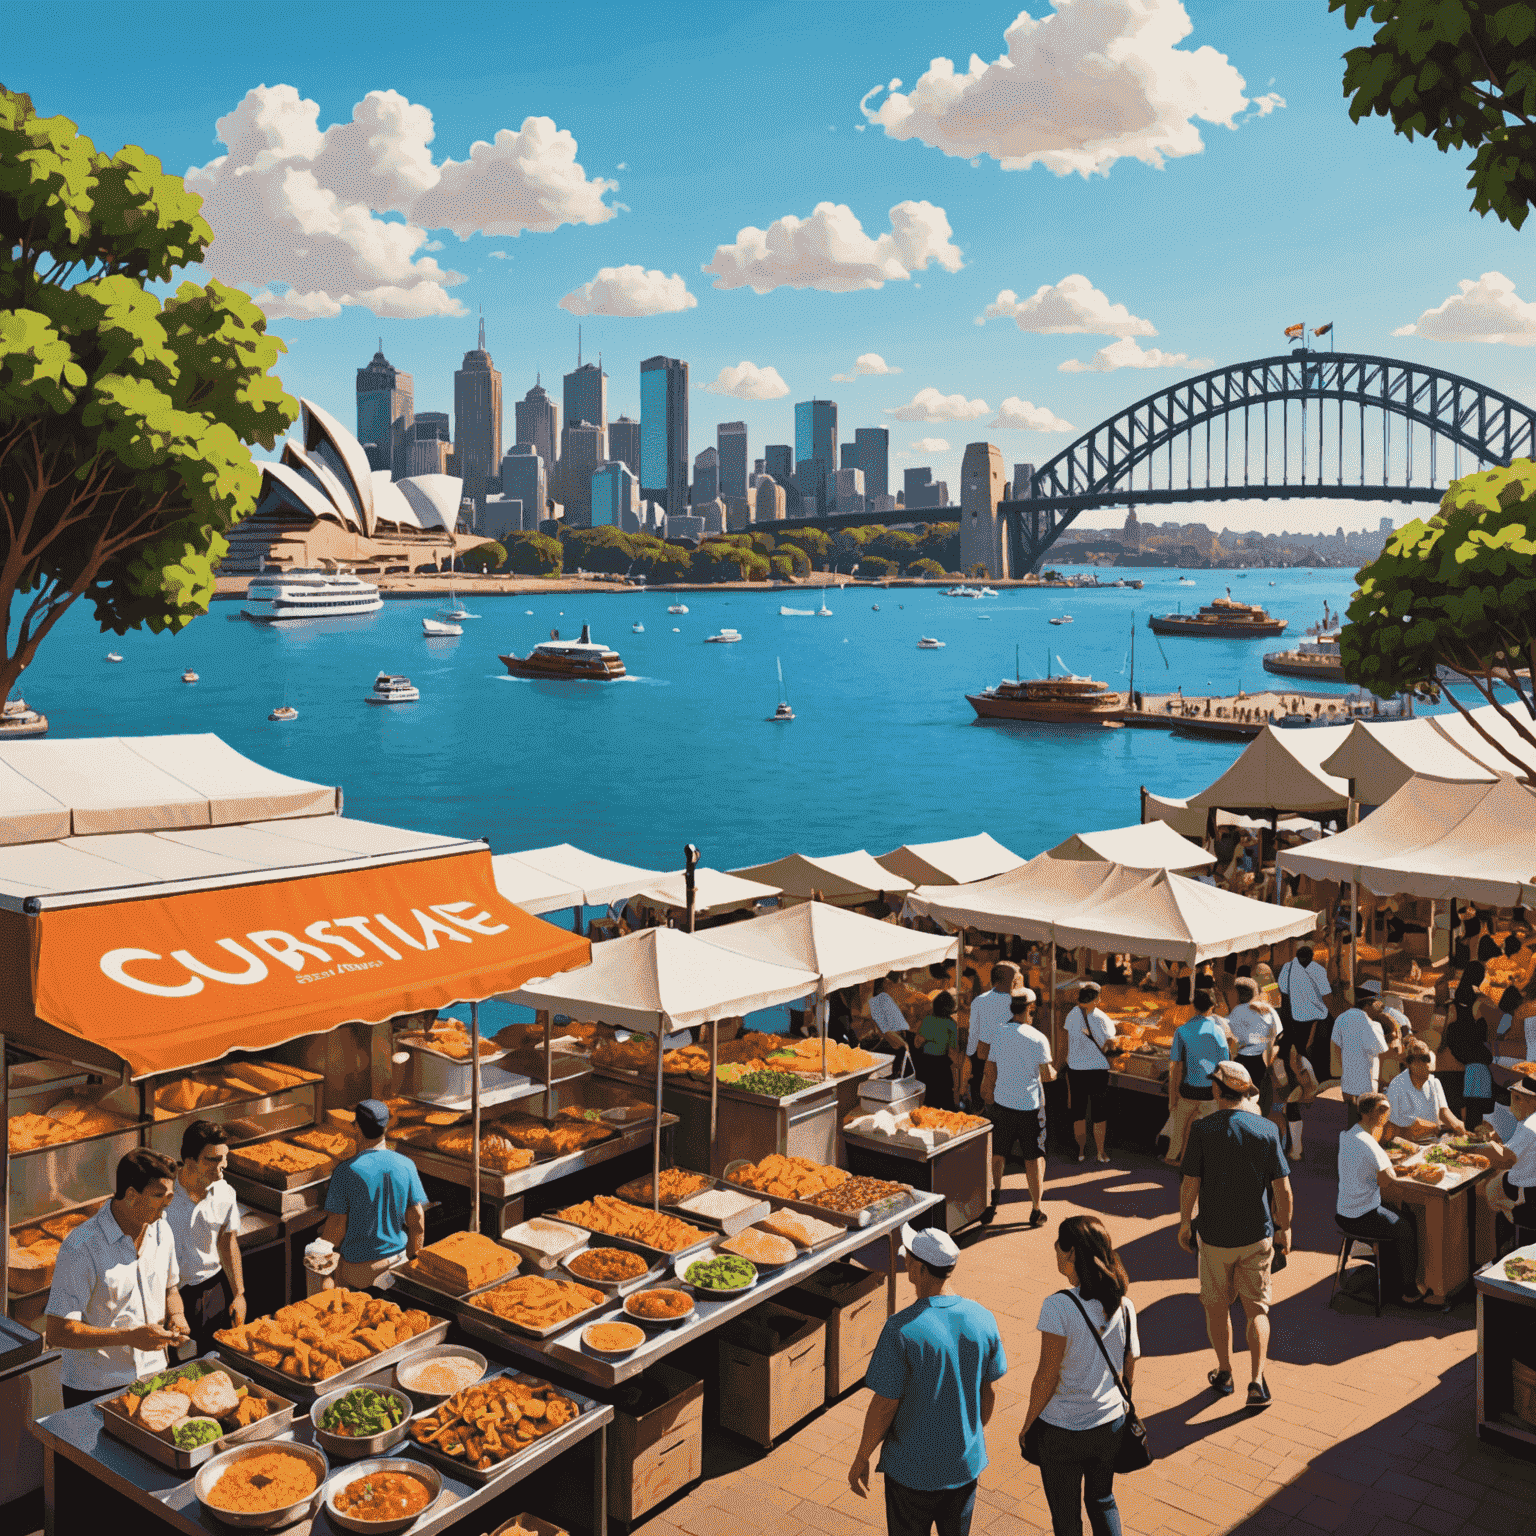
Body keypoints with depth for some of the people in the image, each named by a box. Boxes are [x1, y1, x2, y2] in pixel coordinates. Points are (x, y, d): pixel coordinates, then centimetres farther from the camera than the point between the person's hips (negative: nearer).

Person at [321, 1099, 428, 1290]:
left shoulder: (346, 1172, -20)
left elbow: (336, 1228, -17)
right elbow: (417, 1221, -4)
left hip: (358, 1269, -4)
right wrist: (411, 1264, 10)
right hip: (397, 1259, 4)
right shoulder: (407, 1166, -9)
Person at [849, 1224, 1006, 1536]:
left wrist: (860, 1460, -4)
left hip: (912, 1468, -4)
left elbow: (884, 1406, -19)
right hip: (966, 1463, 4)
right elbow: (989, 1392, 1)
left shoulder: (901, 1329, -26)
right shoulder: (982, 1319, -11)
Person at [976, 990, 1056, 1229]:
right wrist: (1054, 1073, 11)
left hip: (1002, 1103, 3)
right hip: (1030, 1105, -3)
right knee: (1034, 1158, 9)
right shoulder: (1037, 1039, -14)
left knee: (998, 1155, 14)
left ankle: (991, 1204, 12)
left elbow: (989, 1070, 3)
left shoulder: (997, 1035, -3)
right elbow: (1047, 1075, -12)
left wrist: (989, 1099, 15)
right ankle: (1036, 1212, 15)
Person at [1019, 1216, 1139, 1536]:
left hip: (1062, 1430, -5)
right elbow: (1130, 1369, 2)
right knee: (1102, 1500, 28)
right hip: (1110, 1423, 5)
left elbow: (1047, 1376, -20)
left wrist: (1027, 1423, -5)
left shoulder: (1058, 1307, -26)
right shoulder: (1124, 1307, -9)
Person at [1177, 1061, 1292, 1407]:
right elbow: (1282, 1188, -5)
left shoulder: (1203, 1129, -12)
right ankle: (1256, 1382, 3)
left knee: (1217, 1306, 16)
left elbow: (1190, 1184, -9)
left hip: (1214, 1235, -1)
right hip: (1258, 1235, 1)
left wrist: (1184, 1223, 5)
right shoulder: (1267, 1129, -7)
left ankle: (1225, 1375, 28)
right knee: (1257, 1310, 12)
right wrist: (1284, 1228, 9)